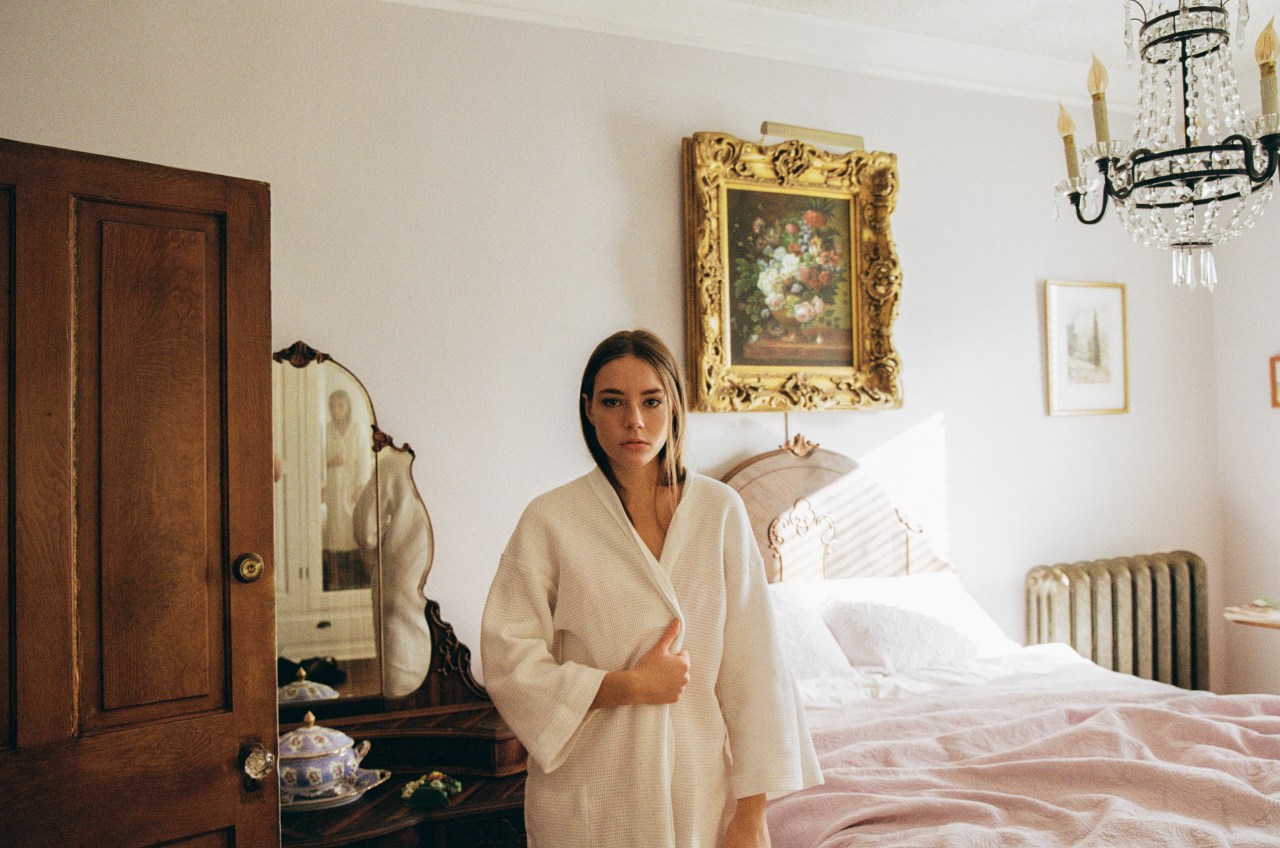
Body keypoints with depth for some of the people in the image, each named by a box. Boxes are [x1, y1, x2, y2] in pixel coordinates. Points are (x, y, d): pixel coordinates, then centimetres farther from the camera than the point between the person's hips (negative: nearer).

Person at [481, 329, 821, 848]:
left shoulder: (720, 510, -3)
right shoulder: (550, 519, -7)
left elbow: (750, 664, -4)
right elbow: (508, 661, -8)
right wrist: (627, 686, -16)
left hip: (702, 792, 2)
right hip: (590, 801, -1)